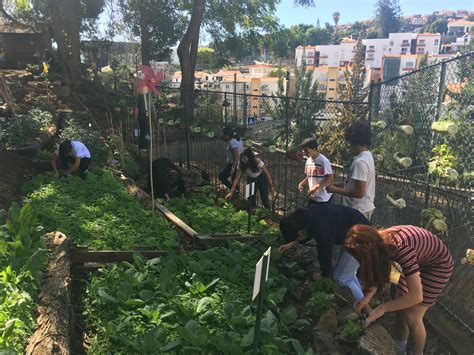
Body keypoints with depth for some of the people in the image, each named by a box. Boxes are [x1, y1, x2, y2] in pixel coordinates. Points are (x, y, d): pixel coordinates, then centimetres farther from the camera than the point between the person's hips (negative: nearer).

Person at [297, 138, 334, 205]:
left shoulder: (323, 161, -17)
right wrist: (302, 183, 0)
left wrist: (316, 187, -25)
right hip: (312, 197, 8)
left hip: (323, 198, -7)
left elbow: (331, 178, -18)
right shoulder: (308, 161, 6)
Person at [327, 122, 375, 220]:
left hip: (358, 210, -10)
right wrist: (339, 185, 11)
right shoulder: (368, 156, 8)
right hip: (365, 207, 10)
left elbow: (359, 193, -25)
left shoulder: (360, 162, -23)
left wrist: (336, 190, -15)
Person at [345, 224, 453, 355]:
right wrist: (368, 297, -14)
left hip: (438, 265, -6)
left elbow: (416, 296, -38)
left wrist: (382, 308, -31)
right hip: (417, 260, 6)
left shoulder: (400, 248, -39)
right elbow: (378, 274, 0)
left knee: (411, 317, -5)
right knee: (400, 308, 10)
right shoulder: (379, 242, -17)